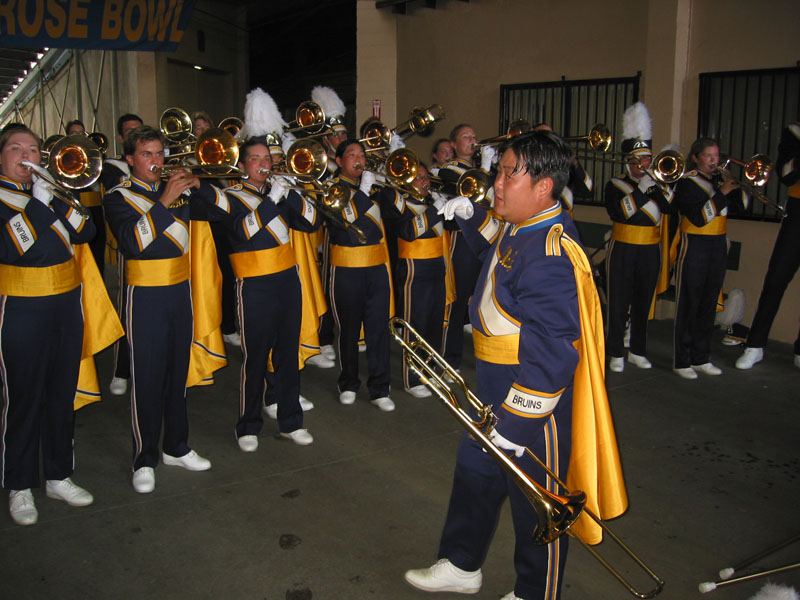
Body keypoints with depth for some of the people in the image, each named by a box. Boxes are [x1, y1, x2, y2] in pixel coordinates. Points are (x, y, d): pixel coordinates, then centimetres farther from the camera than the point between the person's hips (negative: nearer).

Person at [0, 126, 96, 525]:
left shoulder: (49, 191, 13)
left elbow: (85, 232, 2)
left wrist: (55, 201, -11)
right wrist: (36, 203, -19)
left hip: (67, 304, 5)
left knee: (62, 394, 12)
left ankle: (59, 476, 27)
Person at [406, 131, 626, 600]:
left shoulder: (549, 254, -29)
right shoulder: (519, 227, 2)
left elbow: (552, 354, -31)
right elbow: (493, 247, 28)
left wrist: (516, 421, -27)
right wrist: (472, 217, 8)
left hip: (536, 396, -10)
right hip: (496, 387, 10)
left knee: (536, 501, 11)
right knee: (474, 474, 23)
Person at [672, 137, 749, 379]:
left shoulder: (719, 178, 11)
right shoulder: (686, 182, -7)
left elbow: (742, 205, 8)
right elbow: (699, 218, -17)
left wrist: (735, 186, -6)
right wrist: (722, 193, -20)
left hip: (718, 246, 6)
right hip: (695, 247, -6)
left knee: (709, 304, 10)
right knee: (689, 305, -3)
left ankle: (701, 358, 19)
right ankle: (682, 361, 3)